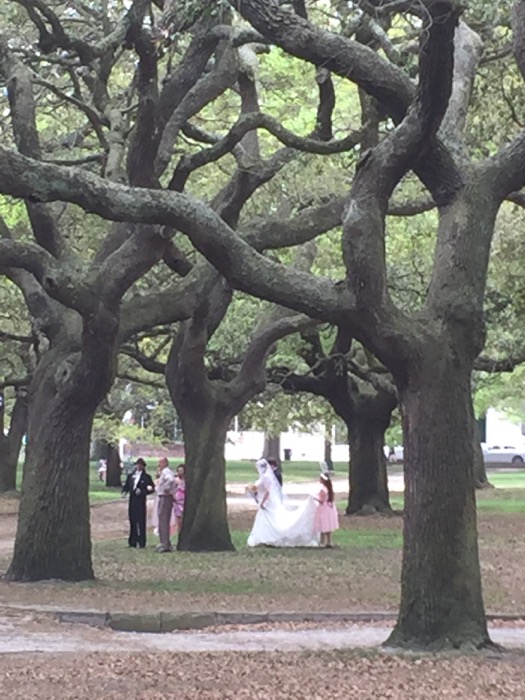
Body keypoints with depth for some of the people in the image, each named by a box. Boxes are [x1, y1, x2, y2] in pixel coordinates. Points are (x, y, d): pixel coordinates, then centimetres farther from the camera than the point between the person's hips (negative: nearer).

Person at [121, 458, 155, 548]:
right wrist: (124, 491, -1)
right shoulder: (131, 476, 15)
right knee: (132, 521, 7)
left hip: (141, 501, -5)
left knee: (141, 521, -5)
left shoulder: (146, 477, 1)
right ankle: (133, 542, 13)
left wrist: (142, 491, -14)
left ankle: (141, 542, -2)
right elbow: (126, 486, 19)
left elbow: (152, 488, -2)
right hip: (132, 501, 5)